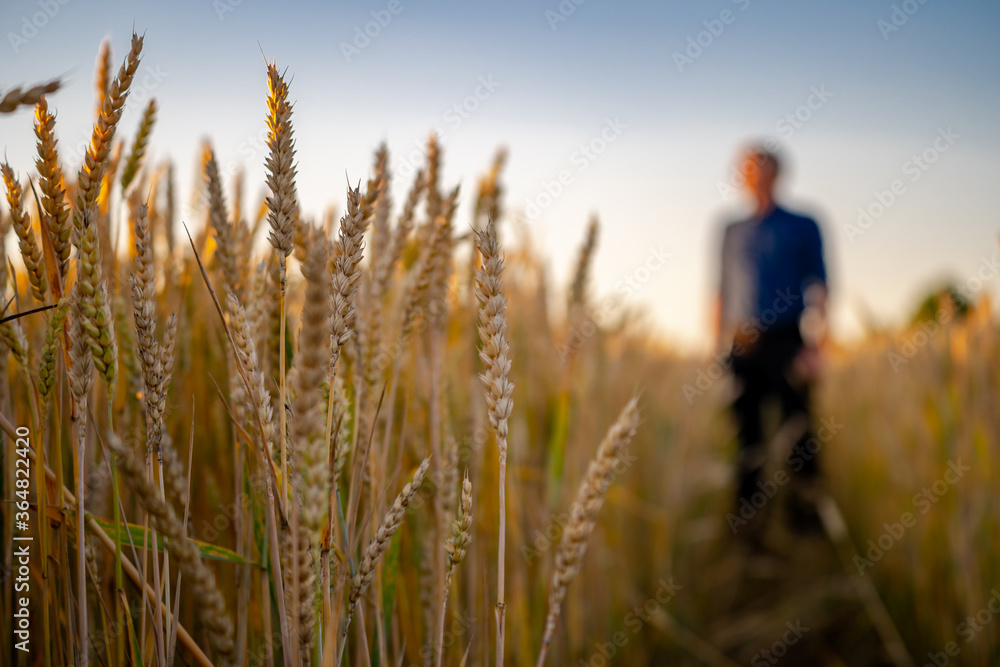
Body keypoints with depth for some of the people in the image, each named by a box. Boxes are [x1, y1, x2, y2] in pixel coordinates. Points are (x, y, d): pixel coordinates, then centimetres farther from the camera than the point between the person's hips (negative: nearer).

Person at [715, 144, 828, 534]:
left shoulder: (802, 227, 6)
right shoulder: (733, 232, 17)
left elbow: (817, 288, 0)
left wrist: (813, 345, -9)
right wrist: (720, 349, 14)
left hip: (786, 344, -4)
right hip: (743, 348, 4)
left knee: (796, 433, -7)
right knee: (747, 435, 4)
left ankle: (805, 513, 1)